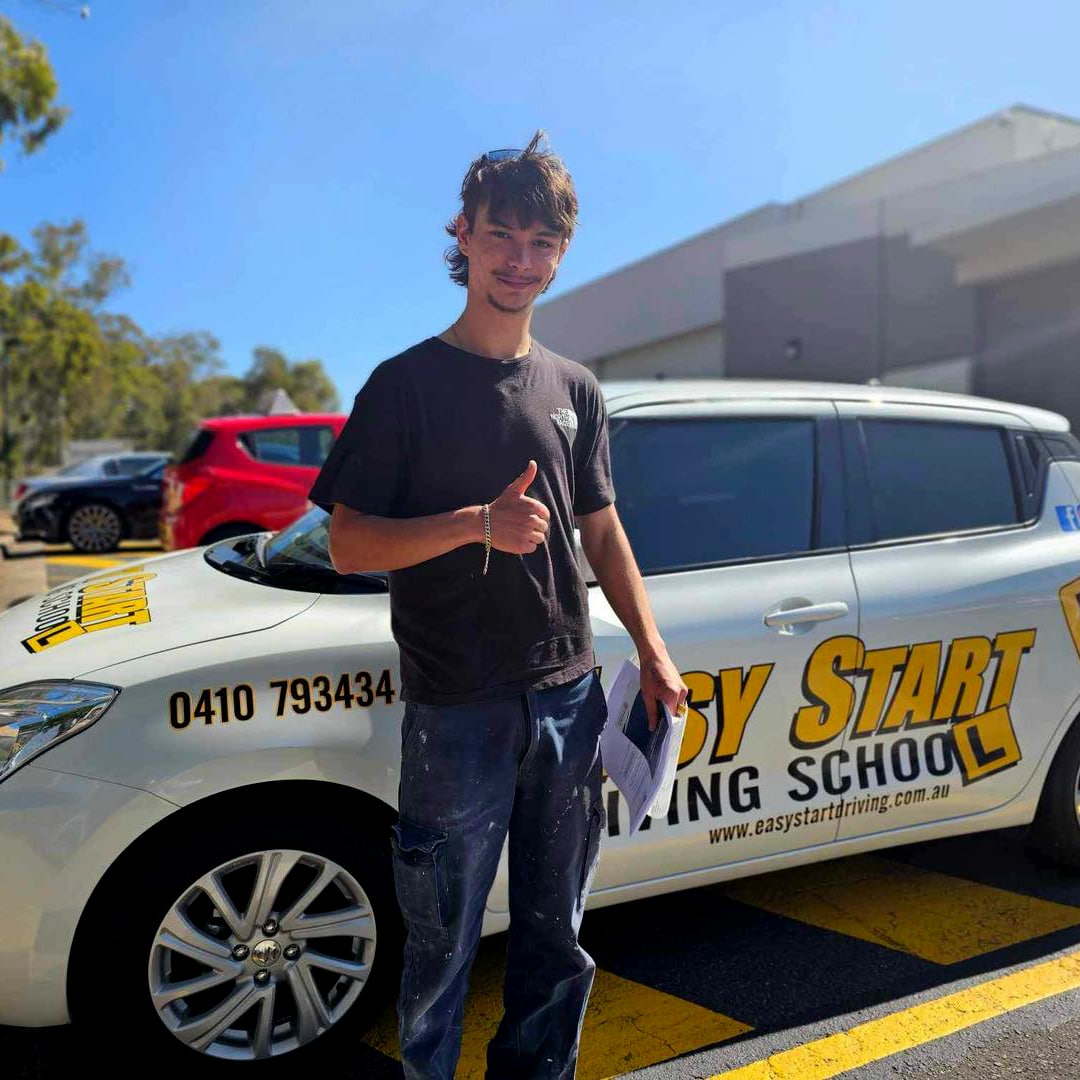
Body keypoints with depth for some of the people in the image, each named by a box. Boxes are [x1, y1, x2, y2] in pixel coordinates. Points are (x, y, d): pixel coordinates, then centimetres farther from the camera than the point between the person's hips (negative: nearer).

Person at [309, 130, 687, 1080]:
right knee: (445, 945, 10)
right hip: (457, 709, -4)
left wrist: (653, 654, 7)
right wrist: (479, 522, -22)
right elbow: (351, 544, -8)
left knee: (556, 936, 18)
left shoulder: (574, 389, 9)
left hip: (568, 696, 5)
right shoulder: (409, 382, -4)